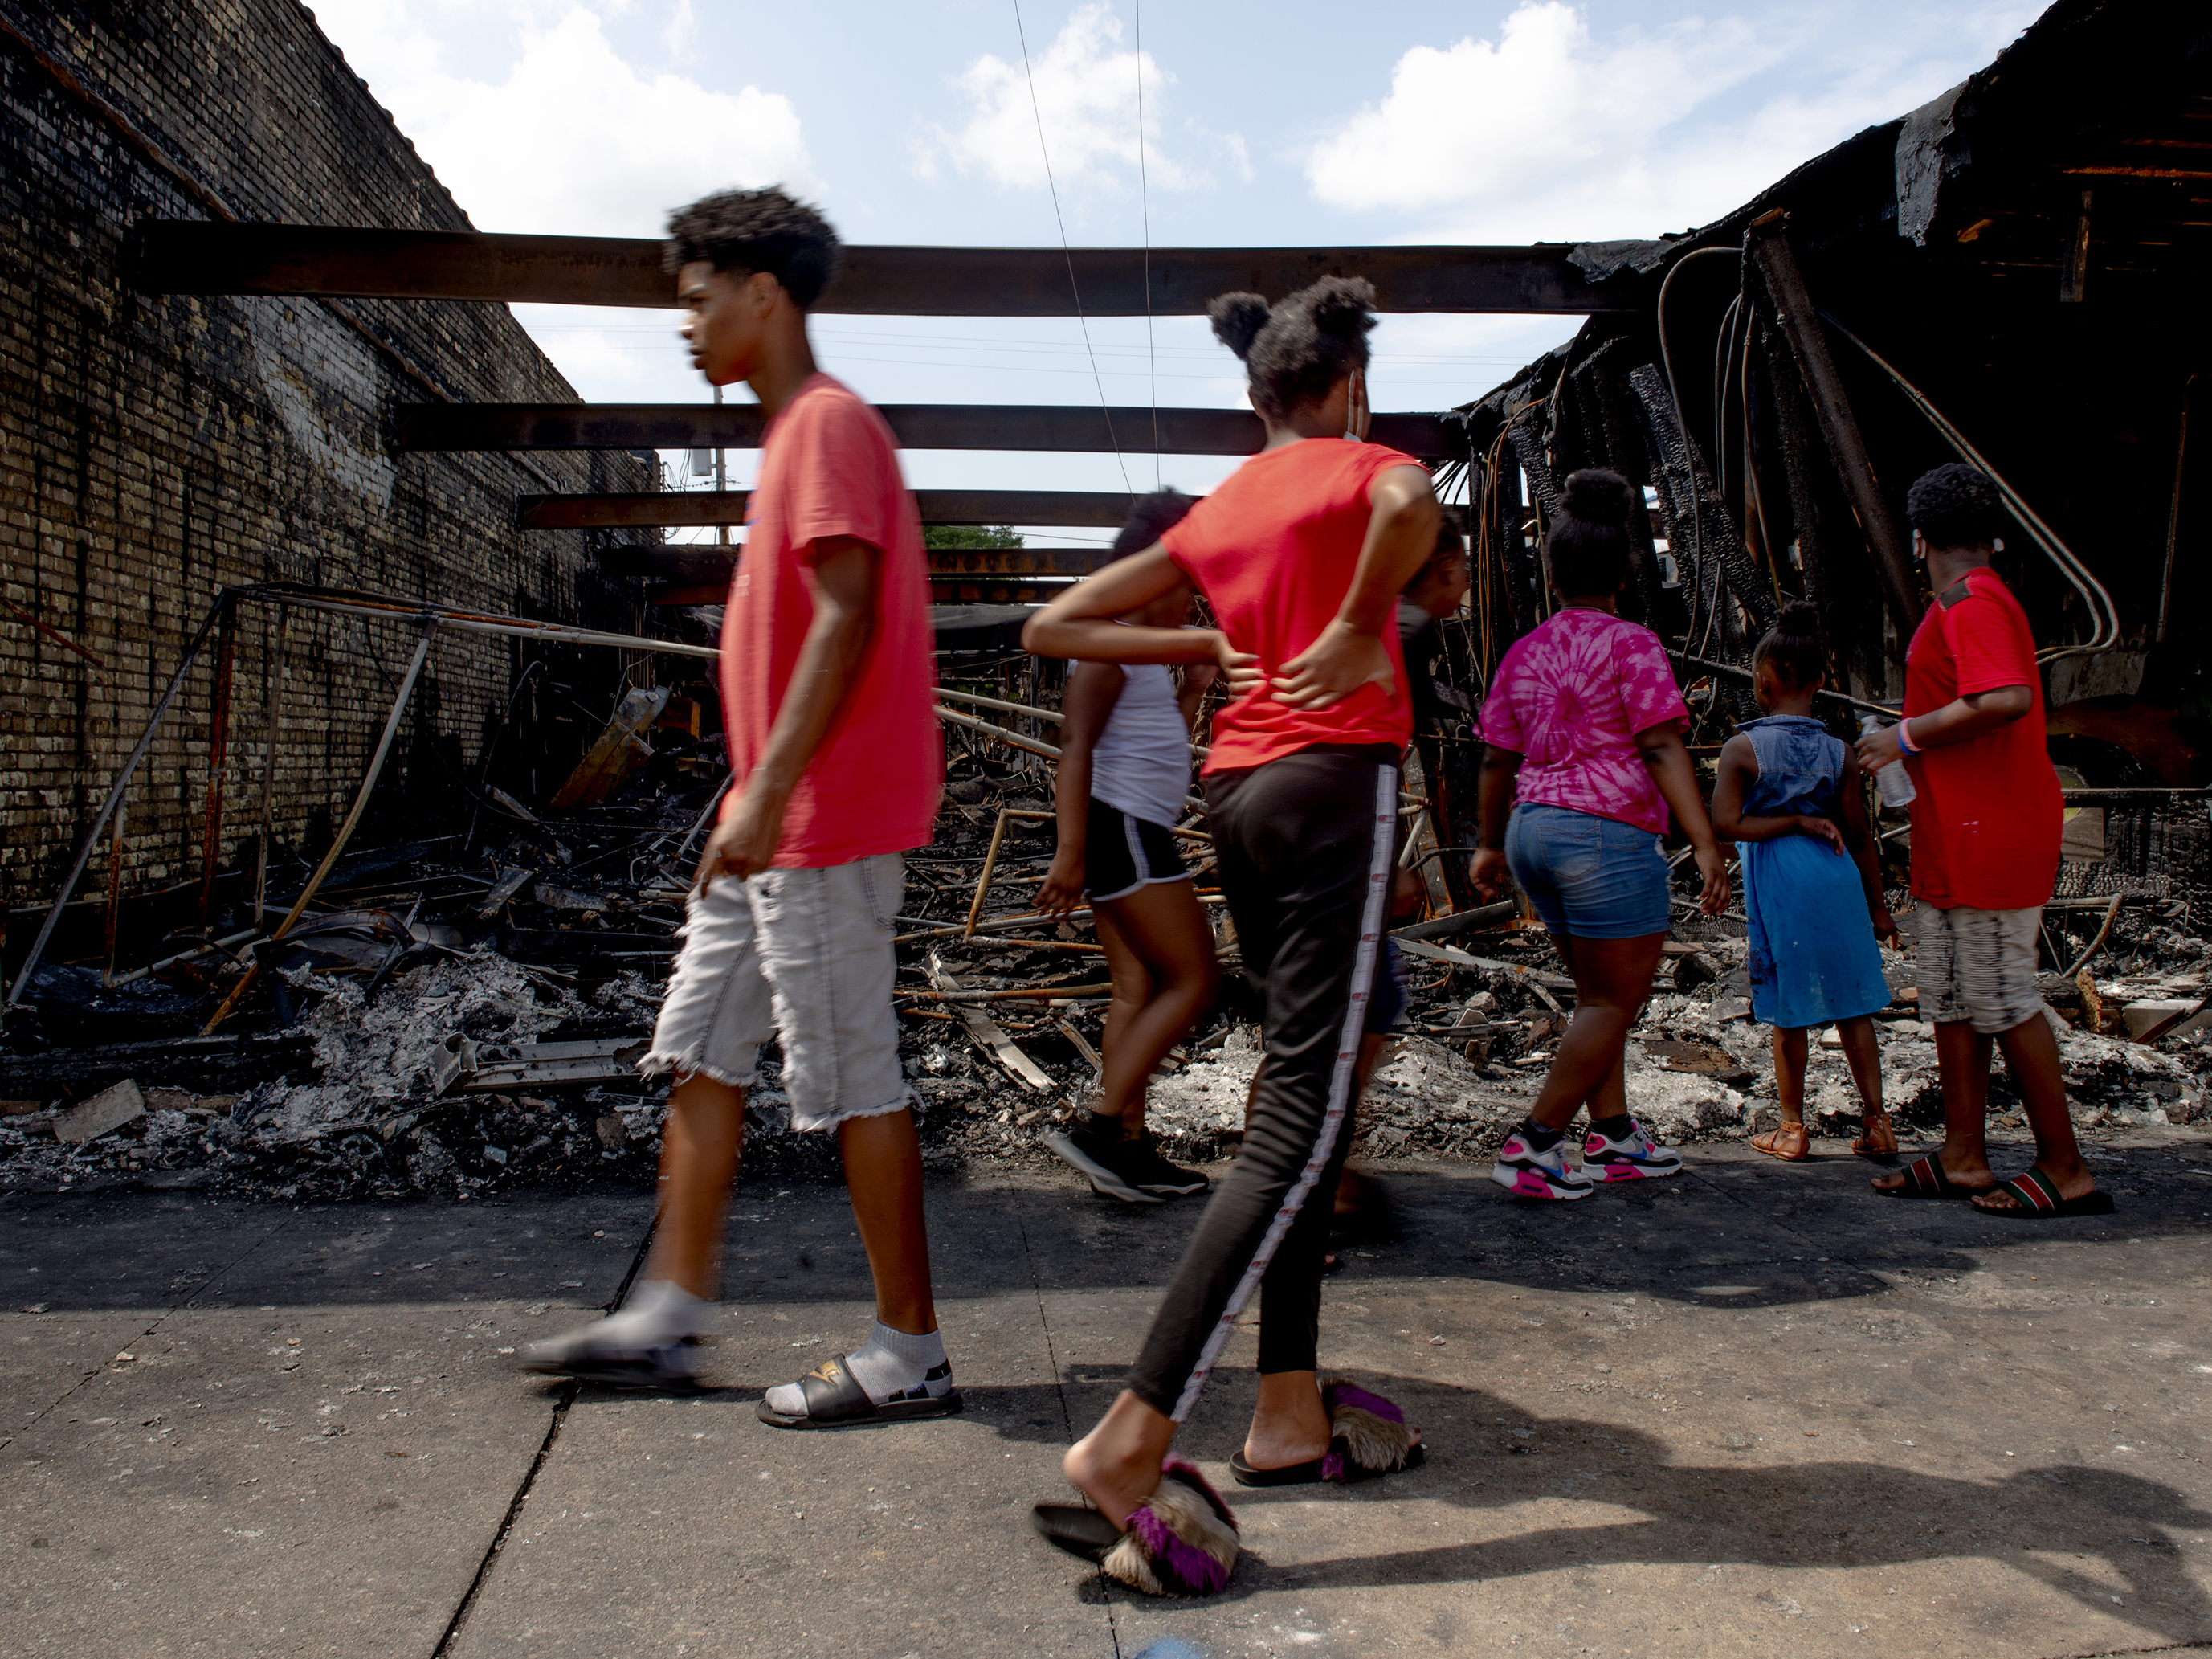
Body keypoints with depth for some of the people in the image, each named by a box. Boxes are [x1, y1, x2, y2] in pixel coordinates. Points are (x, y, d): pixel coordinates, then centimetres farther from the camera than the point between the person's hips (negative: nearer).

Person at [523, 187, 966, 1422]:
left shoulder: (830, 425, -11)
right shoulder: (797, 429, 20)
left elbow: (847, 619, -22)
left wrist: (769, 795, -26)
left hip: (824, 826, -11)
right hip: (775, 822, 11)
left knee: (854, 1078, -3)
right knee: (702, 1054, 13)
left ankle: (911, 1353, 9)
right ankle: (666, 1319, 23)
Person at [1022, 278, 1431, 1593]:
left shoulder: (1218, 511, 18)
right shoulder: (1365, 464, 1)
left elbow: (1057, 627, 16)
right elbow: (1413, 506, -26)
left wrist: (1212, 647, 12)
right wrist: (1359, 633, -12)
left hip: (1240, 786, 8)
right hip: (1335, 777, -7)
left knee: (1306, 1092, 13)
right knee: (1303, 1116, -11)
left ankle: (1292, 1413, 18)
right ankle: (1132, 1444, -16)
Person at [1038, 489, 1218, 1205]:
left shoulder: (1145, 659, 21)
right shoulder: (1107, 648, -9)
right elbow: (1076, 751, -18)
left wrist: (1193, 690, 16)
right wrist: (1070, 851, -26)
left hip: (1138, 834, 10)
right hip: (1118, 829, -10)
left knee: (1139, 987, 6)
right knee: (1193, 982, -10)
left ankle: (1128, 1148, 8)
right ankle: (1098, 1125, -11)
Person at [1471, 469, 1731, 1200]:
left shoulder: (1524, 652, 12)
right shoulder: (1631, 644, -6)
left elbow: (1497, 759, 14)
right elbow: (1662, 749, -14)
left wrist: (1492, 844, 24)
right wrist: (1706, 843, -17)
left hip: (1535, 827, 7)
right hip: (1607, 833, -7)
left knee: (1598, 993, 17)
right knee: (1617, 999, 0)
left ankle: (1613, 1137, 21)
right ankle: (1532, 1146, -3)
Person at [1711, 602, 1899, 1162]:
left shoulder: (1741, 749, -7)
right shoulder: (1841, 753, 2)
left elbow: (1725, 825, -16)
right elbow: (1859, 837, 4)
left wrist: (1795, 822, -7)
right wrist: (1877, 907, 12)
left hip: (1777, 883, -2)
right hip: (1836, 880, 3)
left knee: (1790, 1011, 9)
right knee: (1852, 1003, 12)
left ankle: (1792, 1128, 18)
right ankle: (1877, 1122, 16)